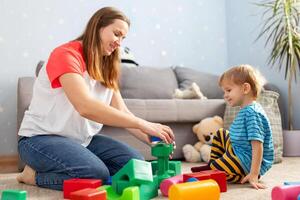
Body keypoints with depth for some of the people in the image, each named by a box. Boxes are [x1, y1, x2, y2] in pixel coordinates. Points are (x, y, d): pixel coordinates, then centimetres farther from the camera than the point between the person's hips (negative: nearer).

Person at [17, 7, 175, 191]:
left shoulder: (107, 68, 9)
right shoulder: (66, 54, -17)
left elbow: (122, 112, 2)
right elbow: (86, 107, -33)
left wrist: (152, 139, -15)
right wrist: (142, 124, -33)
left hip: (83, 139, 8)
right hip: (42, 137, -8)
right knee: (96, 174, -30)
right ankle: (36, 174, -3)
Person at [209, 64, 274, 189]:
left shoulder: (251, 113, -21)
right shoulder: (246, 110, 12)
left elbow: (257, 145, -27)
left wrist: (253, 175, -30)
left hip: (249, 163, -11)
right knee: (221, 134, 23)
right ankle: (213, 165, 19)